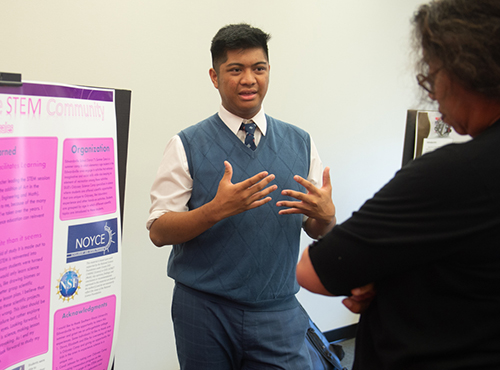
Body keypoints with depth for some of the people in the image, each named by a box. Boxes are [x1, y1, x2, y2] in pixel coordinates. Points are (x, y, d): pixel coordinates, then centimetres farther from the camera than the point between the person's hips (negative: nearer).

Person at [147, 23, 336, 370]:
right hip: (204, 311, -1)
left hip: (278, 313, 2)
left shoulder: (300, 143, 4)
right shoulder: (187, 146, -4)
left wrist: (326, 214, -16)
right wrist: (217, 209, -24)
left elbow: (319, 231, 7)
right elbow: (158, 231, -8)